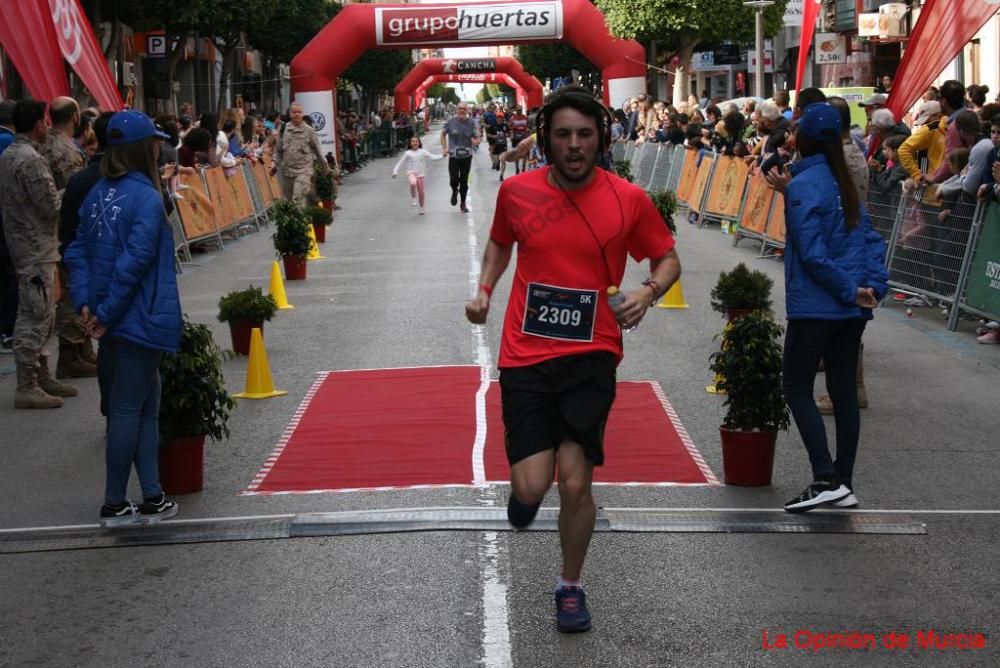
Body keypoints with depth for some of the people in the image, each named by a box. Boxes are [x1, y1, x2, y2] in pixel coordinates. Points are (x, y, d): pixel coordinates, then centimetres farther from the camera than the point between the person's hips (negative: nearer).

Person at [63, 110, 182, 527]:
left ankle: (152, 498, 17)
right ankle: (114, 505, 9)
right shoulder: (146, 198, -16)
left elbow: (78, 251, 8)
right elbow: (134, 262, -20)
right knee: (129, 409, 1)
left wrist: (85, 302, 1)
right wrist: (106, 313, -14)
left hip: (114, 321, 8)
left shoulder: (99, 194, 8)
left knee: (145, 405, 15)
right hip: (140, 319, -8)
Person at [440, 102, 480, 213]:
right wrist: (444, 148, -2)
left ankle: (463, 203, 23)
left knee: (464, 181, 6)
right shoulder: (450, 121, -5)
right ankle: (454, 192, 27)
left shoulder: (471, 123, -4)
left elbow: (477, 139, 0)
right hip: (453, 155, -1)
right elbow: (443, 134, 8)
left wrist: (476, 141, -24)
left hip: (466, 156, 1)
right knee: (454, 179, -9)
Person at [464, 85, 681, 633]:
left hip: (591, 356, -1)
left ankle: (571, 588, 21)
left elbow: (668, 259, 10)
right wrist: (485, 288, 6)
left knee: (575, 483, -5)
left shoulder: (629, 200, -4)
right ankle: (525, 488, 32)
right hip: (525, 356, 1)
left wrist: (648, 291, -11)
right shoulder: (516, 191, 0)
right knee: (532, 488, -9)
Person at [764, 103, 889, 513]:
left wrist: (851, 291, -11)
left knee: (797, 387, 0)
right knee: (843, 391, 11)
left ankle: (826, 479, -10)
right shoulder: (844, 183, 11)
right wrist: (873, 286, 0)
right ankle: (843, 485, 16)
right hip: (852, 309, 7)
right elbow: (870, 239, 9)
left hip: (814, 306, -7)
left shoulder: (802, 186, -12)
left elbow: (813, 253, -18)